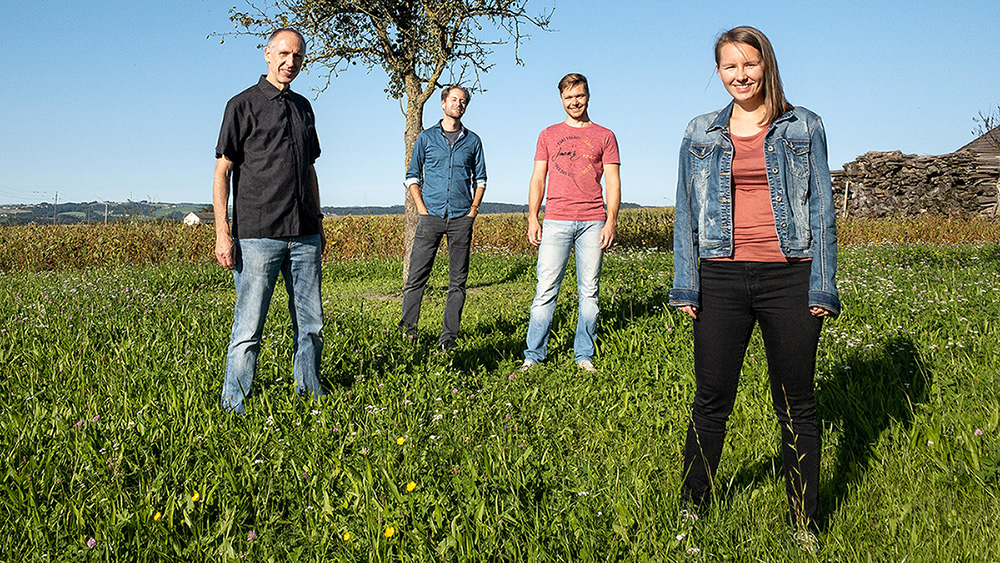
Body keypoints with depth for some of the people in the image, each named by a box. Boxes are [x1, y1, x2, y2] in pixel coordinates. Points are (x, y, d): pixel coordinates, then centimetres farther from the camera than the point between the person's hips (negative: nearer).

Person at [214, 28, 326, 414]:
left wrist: (318, 223, 19)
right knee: (249, 328, -3)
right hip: (258, 235, -5)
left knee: (311, 325, 9)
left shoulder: (303, 107, 18)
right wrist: (222, 233, -10)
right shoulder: (243, 105, 0)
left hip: (304, 236, 6)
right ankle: (234, 407, 7)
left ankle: (310, 394, 22)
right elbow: (222, 171, -3)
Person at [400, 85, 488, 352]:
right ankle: (407, 330, 3)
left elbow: (480, 179, 16)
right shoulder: (426, 137, 10)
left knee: (458, 280, 1)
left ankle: (449, 336, 7)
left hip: (462, 218, 1)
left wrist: (473, 209, 2)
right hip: (431, 216, -1)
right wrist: (422, 208, -2)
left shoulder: (472, 141, 13)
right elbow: (412, 176, 11)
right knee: (417, 276, -5)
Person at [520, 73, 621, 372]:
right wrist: (532, 218, 1)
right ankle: (533, 355, 0)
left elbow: (613, 182, 7)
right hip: (556, 221, 0)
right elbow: (538, 179, 13)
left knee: (589, 291, 2)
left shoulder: (605, 136, 12)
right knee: (546, 290, -5)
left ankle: (584, 356, 10)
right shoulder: (548, 135, 16)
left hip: (593, 222, 0)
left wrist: (611, 221, -5)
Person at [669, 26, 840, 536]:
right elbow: (686, 212, 11)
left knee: (795, 405, 5)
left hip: (789, 277, -1)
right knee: (710, 401, 5)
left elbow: (821, 207, 5)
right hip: (722, 278, 1)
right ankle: (691, 509, 21)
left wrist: (823, 285, -3)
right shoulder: (700, 133, 11)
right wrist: (685, 284, 3)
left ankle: (805, 524, 18)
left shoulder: (804, 128, 7)